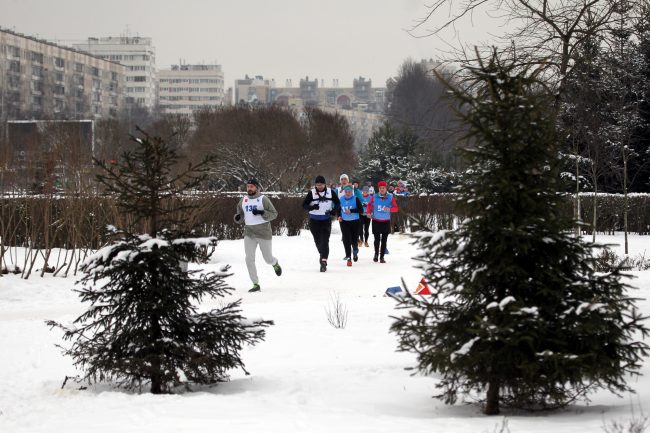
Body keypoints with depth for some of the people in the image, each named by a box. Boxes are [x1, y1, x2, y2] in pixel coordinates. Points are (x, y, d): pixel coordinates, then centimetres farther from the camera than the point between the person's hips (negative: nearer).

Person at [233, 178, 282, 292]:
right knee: (249, 259, -5)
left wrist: (262, 213, -24)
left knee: (268, 259, 8)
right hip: (249, 234, 4)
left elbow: (274, 214, -8)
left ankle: (275, 264, 45)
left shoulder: (263, 199, -8)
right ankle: (256, 284, 2)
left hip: (263, 233, -4)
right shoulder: (243, 200, 7)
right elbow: (241, 217, 16)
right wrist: (238, 218, -7)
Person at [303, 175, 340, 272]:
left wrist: (334, 210, -11)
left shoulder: (331, 192, -1)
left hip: (326, 220, -1)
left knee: (325, 241, -14)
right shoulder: (311, 193, -4)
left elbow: (337, 203, 10)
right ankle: (322, 254, 39)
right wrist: (312, 207, -25)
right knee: (317, 241, 11)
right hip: (314, 220, 1)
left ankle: (323, 261, -18)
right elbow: (304, 205, -4)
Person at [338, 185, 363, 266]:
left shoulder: (355, 199, -7)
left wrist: (351, 211, -22)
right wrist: (339, 216, 0)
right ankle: (348, 258, -5)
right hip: (344, 222, 2)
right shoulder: (341, 199, 4)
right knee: (346, 240, -9)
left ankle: (355, 252, 38)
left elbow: (361, 210, -12)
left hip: (354, 222, -2)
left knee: (354, 239, 4)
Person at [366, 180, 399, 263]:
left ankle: (382, 257, 9)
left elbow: (396, 208, -6)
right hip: (376, 221, 0)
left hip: (386, 222, 0)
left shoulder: (390, 197, -4)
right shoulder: (374, 197, -3)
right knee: (377, 239, 2)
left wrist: (389, 209, -25)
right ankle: (376, 254, 25)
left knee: (384, 240, 1)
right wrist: (369, 212, -4)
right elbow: (369, 205, 13)